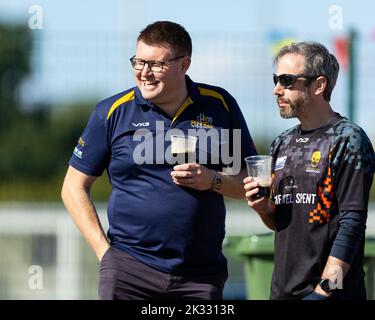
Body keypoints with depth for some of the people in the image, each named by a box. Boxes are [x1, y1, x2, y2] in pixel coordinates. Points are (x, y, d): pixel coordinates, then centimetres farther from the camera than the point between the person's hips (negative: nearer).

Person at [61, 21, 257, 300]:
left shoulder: (219, 105, 4)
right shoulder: (113, 112, 1)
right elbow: (74, 187, 6)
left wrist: (213, 180, -11)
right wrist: (104, 250, -3)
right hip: (128, 266, -1)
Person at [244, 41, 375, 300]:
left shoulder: (348, 140, -8)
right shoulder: (283, 144, 13)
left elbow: (352, 225, -14)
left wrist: (323, 291, -20)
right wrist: (264, 209, 0)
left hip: (331, 293, -6)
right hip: (283, 289, 6)